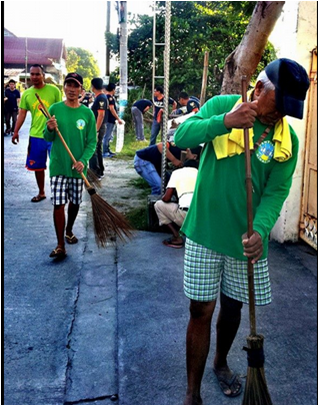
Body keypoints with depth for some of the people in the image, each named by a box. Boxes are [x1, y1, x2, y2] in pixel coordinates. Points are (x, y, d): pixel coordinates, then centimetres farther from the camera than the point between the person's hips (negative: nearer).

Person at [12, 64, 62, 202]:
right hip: (35, 136, 3)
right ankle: (41, 193, 26)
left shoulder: (54, 90, -4)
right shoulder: (26, 94, 4)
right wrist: (16, 131, -4)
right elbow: (22, 114, 4)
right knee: (37, 166, 11)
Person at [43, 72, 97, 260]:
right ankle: (60, 246, 1)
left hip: (78, 167, 1)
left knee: (75, 203, 14)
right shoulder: (55, 109, -2)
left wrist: (83, 161, -16)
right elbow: (48, 138, 3)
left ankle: (69, 231, 41)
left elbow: (92, 141, -2)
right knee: (58, 204, -5)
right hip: (58, 166, -1)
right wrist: (50, 129, -19)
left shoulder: (87, 113, -2)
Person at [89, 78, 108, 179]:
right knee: (97, 149, 16)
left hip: (98, 127, -10)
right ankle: (100, 172, 25)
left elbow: (101, 115, -23)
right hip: (98, 126, 10)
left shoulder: (101, 98, -17)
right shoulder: (99, 97, 13)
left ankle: (95, 173, -4)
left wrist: (96, 130, -25)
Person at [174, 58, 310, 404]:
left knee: (233, 307, 17)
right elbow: (182, 136, -17)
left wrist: (260, 230, -27)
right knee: (201, 310, 2)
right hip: (205, 233, -2)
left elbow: (276, 192, -8)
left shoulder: (287, 140, -3)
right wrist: (224, 122, -34)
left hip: (247, 239, 3)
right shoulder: (222, 105, -7)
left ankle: (221, 363, 46)